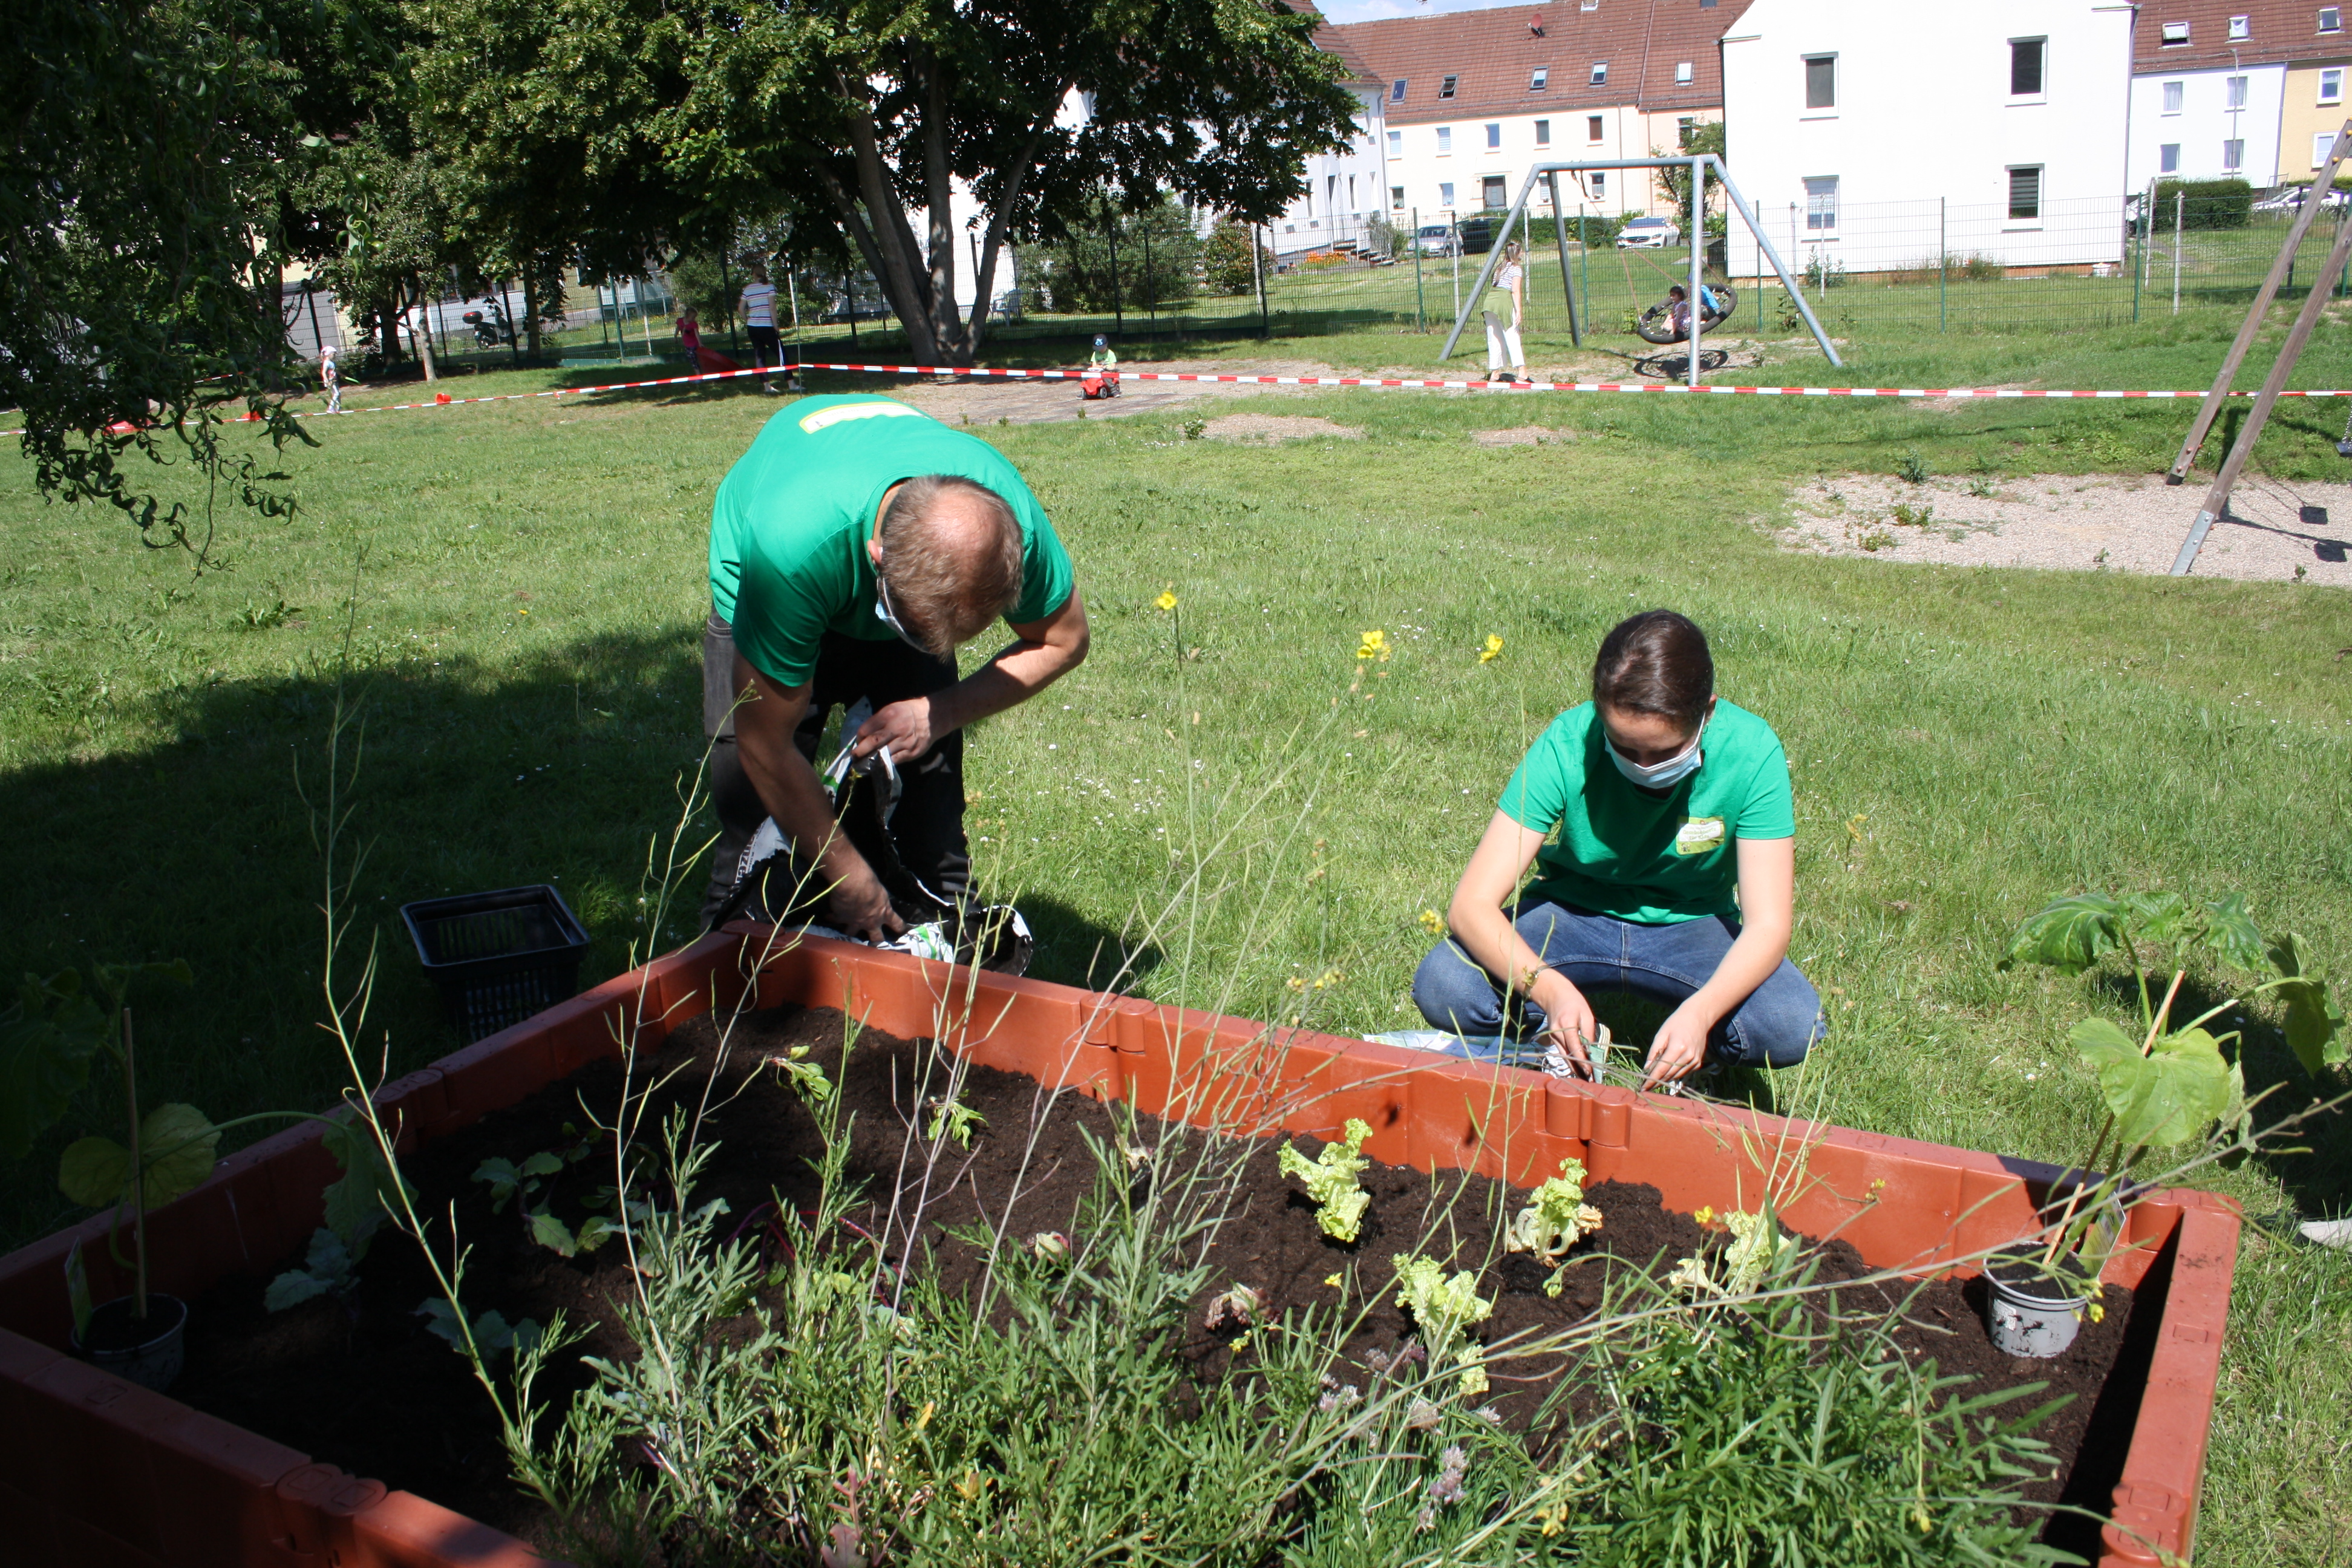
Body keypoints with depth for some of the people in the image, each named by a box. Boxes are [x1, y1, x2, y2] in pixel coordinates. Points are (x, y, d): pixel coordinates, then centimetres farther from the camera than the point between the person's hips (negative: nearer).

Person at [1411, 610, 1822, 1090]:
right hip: (1574, 913, 0)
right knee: (1441, 987, -28)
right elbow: (1472, 905, -28)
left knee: (1793, 1024, -30)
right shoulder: (1568, 745, -25)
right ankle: (1569, 1039, -1)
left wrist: (1699, 1011, -44)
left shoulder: (1750, 752, -23)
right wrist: (1550, 987, -47)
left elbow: (1768, 925, -25)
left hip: (1690, 926, 0)